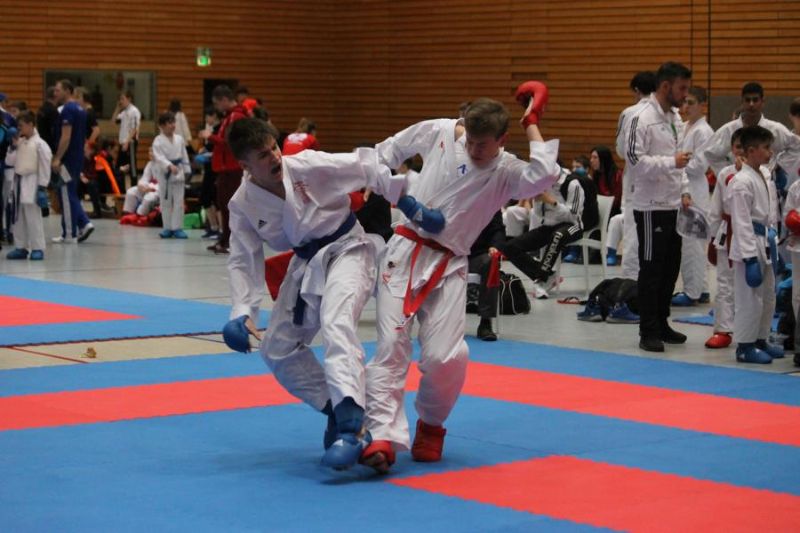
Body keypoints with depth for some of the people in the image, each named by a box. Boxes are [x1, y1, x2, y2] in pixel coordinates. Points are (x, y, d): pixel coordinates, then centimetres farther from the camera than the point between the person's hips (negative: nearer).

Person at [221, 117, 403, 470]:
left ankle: (351, 428, -42)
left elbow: (365, 165, -16)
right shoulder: (243, 204, -8)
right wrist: (242, 313, -17)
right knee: (278, 348, 7)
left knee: (336, 324, -32)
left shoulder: (308, 166, -20)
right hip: (306, 265, 6)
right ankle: (338, 410, 24)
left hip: (347, 251, -6)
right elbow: (244, 261, -4)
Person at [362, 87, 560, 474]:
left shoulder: (507, 172, -4)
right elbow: (390, 150, 14)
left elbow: (545, 176, -24)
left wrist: (531, 123, -15)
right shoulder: (439, 133, -1)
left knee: (445, 357, -11)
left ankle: (430, 426, 19)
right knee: (391, 345, -10)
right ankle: (382, 437, -13)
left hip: (448, 267, 0)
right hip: (405, 252, 0)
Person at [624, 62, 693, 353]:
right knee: (651, 269, -2)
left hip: (673, 205, 8)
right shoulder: (643, 118, -15)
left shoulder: (674, 117, 12)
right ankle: (648, 331, 5)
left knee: (670, 267, 14)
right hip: (651, 206, -8)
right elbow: (635, 159, -20)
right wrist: (672, 162, -24)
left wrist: (684, 191, 11)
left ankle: (661, 323, 25)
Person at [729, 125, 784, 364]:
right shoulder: (742, 181, -18)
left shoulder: (763, 178, 11)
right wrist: (750, 258, -21)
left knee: (768, 297, 16)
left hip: (764, 245, 9)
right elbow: (742, 223, -20)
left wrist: (771, 242, 17)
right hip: (749, 247, -9)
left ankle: (760, 340, 28)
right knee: (750, 299, -4)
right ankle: (744, 346, 5)